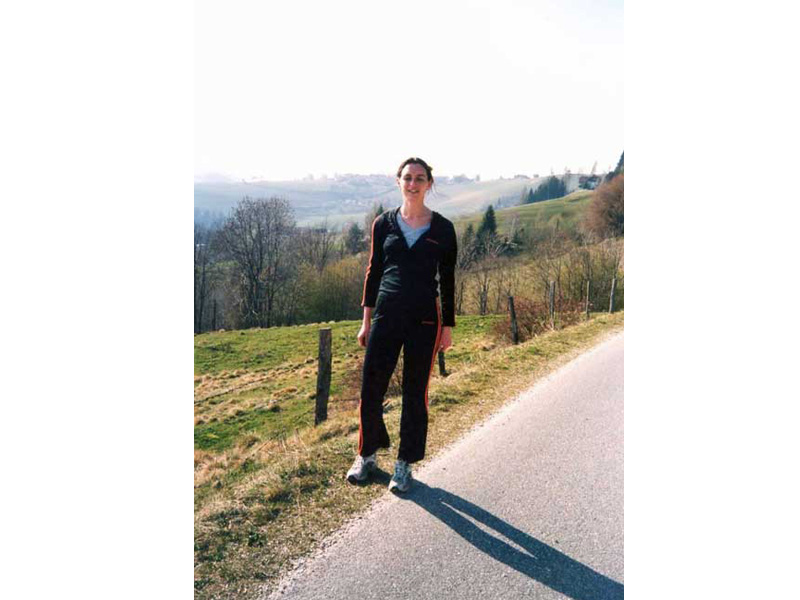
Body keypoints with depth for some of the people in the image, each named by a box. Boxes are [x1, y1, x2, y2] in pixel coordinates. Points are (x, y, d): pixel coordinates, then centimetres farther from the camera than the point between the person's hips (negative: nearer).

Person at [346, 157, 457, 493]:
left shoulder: (442, 229, 1)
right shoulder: (384, 223, 6)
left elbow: (447, 280, 4)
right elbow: (373, 271, 9)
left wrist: (448, 327, 1)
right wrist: (366, 319, 6)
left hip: (424, 319, -1)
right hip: (386, 315, 2)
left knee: (415, 395, 7)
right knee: (370, 390, 4)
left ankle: (404, 465, 23)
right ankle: (367, 455, 27)